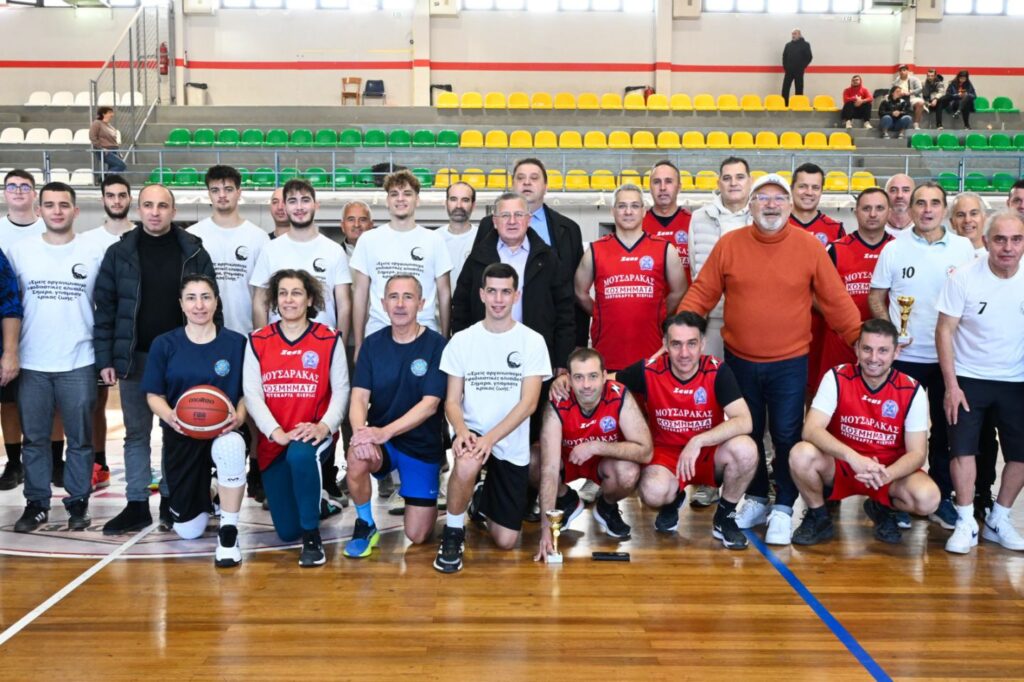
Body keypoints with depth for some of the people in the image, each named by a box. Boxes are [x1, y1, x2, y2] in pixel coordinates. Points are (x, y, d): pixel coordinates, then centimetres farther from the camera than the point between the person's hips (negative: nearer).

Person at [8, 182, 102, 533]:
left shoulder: (93, 254, 0)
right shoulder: (20, 251, 4)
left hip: (79, 363, -1)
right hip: (31, 363, 1)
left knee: (80, 438, 7)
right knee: (34, 438, 9)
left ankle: (78, 501, 18)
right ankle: (36, 502, 20)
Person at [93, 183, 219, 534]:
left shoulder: (194, 252, 0)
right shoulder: (119, 253, 2)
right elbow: (105, 309, 2)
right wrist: (105, 359, -3)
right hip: (134, 359, 1)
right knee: (136, 434, 8)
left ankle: (172, 501, 20)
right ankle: (137, 505, 16)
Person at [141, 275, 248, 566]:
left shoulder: (236, 343, -3)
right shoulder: (164, 344, 0)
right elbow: (154, 395, 2)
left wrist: (239, 417, -21)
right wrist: (170, 416, -20)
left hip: (223, 431, -2)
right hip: (181, 436, 2)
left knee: (231, 446, -42)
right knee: (188, 532, 7)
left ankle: (228, 532, -24)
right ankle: (202, 497, 46)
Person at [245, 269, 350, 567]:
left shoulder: (329, 339, 0)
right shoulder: (257, 341, 4)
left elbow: (341, 390, -2)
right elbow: (251, 394, -3)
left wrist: (324, 425, -20)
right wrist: (275, 431, -18)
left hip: (312, 436, -2)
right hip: (273, 441, 3)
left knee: (300, 454, -41)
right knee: (287, 532, 2)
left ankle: (312, 537, -23)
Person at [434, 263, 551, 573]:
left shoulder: (532, 341, -4)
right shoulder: (462, 340, 0)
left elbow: (529, 403, -11)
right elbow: (452, 400, -1)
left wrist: (491, 438, -24)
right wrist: (461, 430, -23)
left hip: (513, 446, 1)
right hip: (473, 434, 0)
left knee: (505, 541, 1)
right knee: (467, 464, -39)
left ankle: (483, 500, 35)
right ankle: (453, 533, -11)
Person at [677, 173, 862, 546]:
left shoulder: (809, 246, -3)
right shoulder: (729, 244, -2)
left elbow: (836, 301, 0)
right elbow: (701, 294, -1)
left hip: (790, 363, -1)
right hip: (740, 361, 2)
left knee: (786, 437, 4)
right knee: (747, 435, 14)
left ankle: (783, 508, 20)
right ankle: (756, 500, 33)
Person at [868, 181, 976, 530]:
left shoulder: (963, 247, 2)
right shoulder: (894, 249, 0)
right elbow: (875, 297, 3)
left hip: (949, 355, 1)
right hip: (904, 355, -1)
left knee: (945, 429, 8)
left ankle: (941, 497, 20)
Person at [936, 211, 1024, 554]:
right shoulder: (964, 278, -13)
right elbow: (944, 331, -9)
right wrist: (951, 385, -12)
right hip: (968, 380, -3)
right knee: (963, 448, -5)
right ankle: (966, 523, 7)